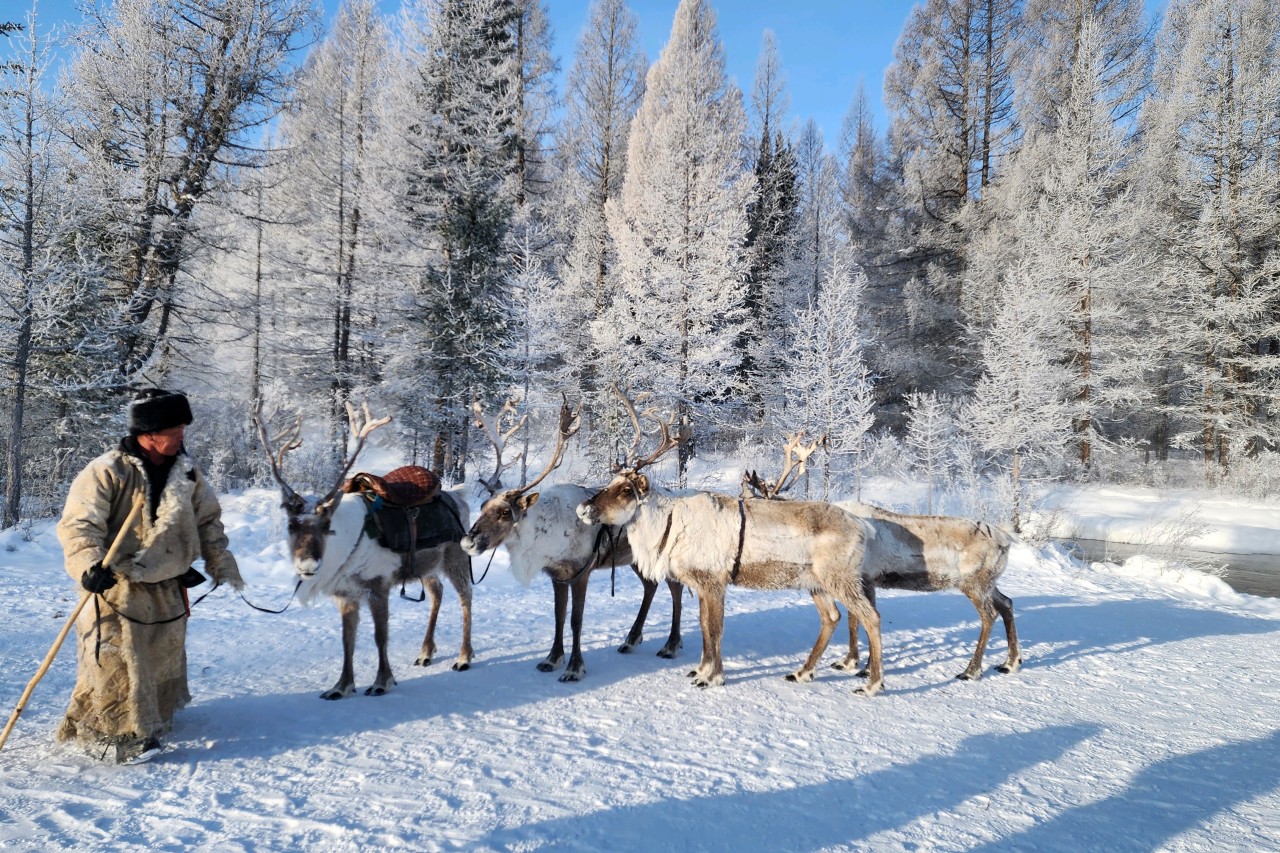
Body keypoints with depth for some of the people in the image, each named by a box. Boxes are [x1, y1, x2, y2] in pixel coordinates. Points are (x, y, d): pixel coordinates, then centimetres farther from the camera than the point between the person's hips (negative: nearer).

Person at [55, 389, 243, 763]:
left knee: (164, 659, 18)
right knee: (116, 663, -6)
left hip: (168, 590, 7)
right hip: (118, 589, -6)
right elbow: (79, 525, -18)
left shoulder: (186, 472, 4)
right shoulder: (106, 472, -15)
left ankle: (153, 715, 38)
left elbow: (208, 522, 12)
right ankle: (113, 734, 8)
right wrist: (89, 565, -34)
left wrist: (223, 568, 11)